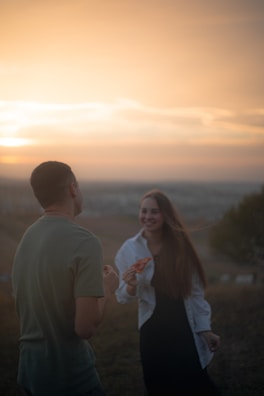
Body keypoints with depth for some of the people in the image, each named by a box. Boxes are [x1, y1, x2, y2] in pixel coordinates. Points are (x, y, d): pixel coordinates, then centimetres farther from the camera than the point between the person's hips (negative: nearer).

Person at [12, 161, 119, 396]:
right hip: (68, 373, -7)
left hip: (29, 364, 7)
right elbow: (86, 327, -23)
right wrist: (107, 290, -5)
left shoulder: (27, 237, 3)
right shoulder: (85, 242, -20)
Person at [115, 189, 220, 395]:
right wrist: (130, 286, -24)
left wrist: (204, 328, -2)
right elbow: (123, 298, -3)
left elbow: (195, 292, 1)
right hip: (153, 332, 0)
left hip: (185, 330, 0)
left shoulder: (180, 245, -2)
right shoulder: (130, 249, -5)